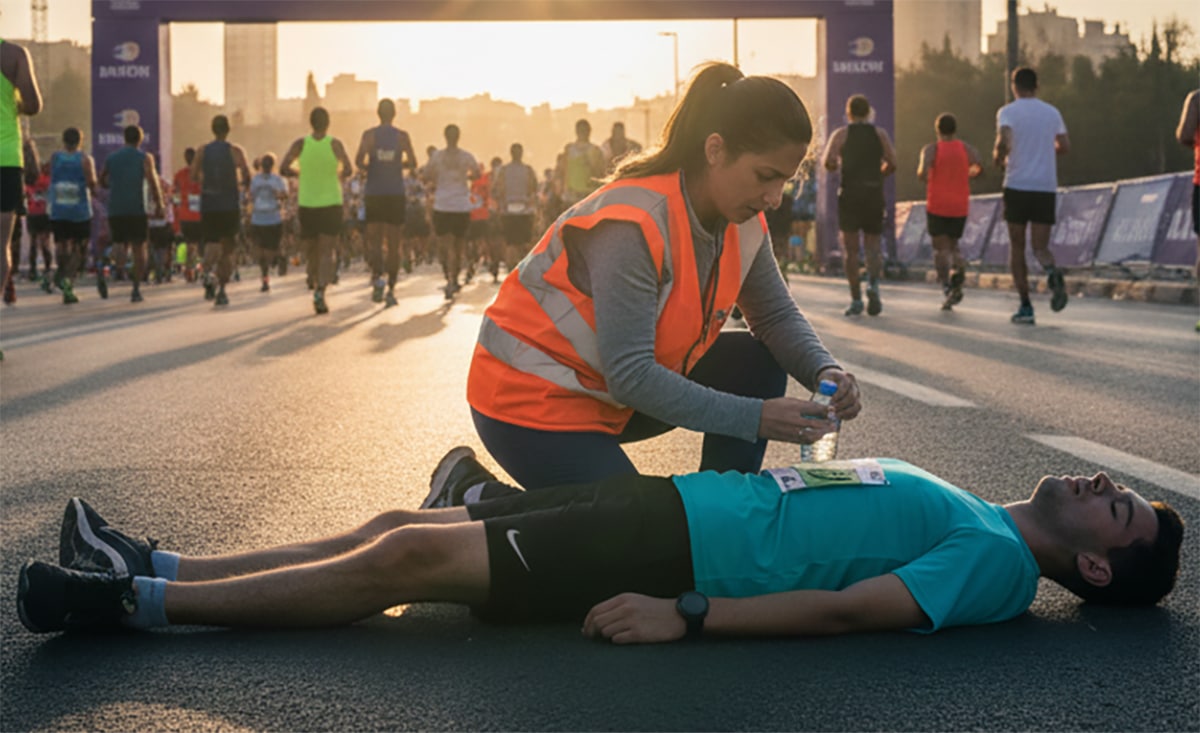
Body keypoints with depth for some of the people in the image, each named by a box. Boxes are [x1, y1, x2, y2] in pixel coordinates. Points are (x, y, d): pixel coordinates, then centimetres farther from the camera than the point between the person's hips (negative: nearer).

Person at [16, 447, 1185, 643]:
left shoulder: (997, 562, -8)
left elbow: (848, 608, -19)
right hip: (671, 501, 8)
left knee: (407, 559, -15)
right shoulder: (973, 519, 19)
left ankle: (136, 602, -7)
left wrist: (687, 616, -25)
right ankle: (152, 568, 9)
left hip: (675, 549, -8)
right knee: (400, 533, 3)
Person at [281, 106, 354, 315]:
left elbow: (283, 168, -10)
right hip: (331, 203, -2)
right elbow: (349, 170, -15)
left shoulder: (301, 144, -1)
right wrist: (340, 176, 8)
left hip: (306, 204, 2)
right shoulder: (335, 144, -5)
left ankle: (317, 288, 24)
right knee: (326, 252, -6)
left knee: (312, 251, 16)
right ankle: (321, 291, -25)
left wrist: (299, 173, 10)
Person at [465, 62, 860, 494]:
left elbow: (776, 316, 5)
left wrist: (823, 372, -18)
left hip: (613, 394, 9)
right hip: (531, 396, -9)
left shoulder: (742, 222, -6)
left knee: (758, 364, -3)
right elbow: (630, 376, -33)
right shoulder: (633, 224, -32)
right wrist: (754, 419, -33)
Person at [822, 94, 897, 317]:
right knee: (872, 246, 9)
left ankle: (856, 300, -3)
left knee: (850, 249, 3)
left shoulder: (841, 134, 2)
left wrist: (837, 166, 11)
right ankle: (873, 284, -19)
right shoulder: (880, 134, 7)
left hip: (849, 194, -1)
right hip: (874, 193, 2)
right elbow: (892, 165, -1)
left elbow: (829, 162, -11)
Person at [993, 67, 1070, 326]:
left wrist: (998, 157, 2)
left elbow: (1004, 141, -19)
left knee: (1016, 247, 10)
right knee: (1040, 247, 4)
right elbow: (1065, 146, 12)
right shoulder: (1052, 112, 10)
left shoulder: (1008, 112, -3)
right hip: (1046, 187, 3)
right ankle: (1053, 273, -32)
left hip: (1017, 186, -3)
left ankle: (1026, 306, 4)